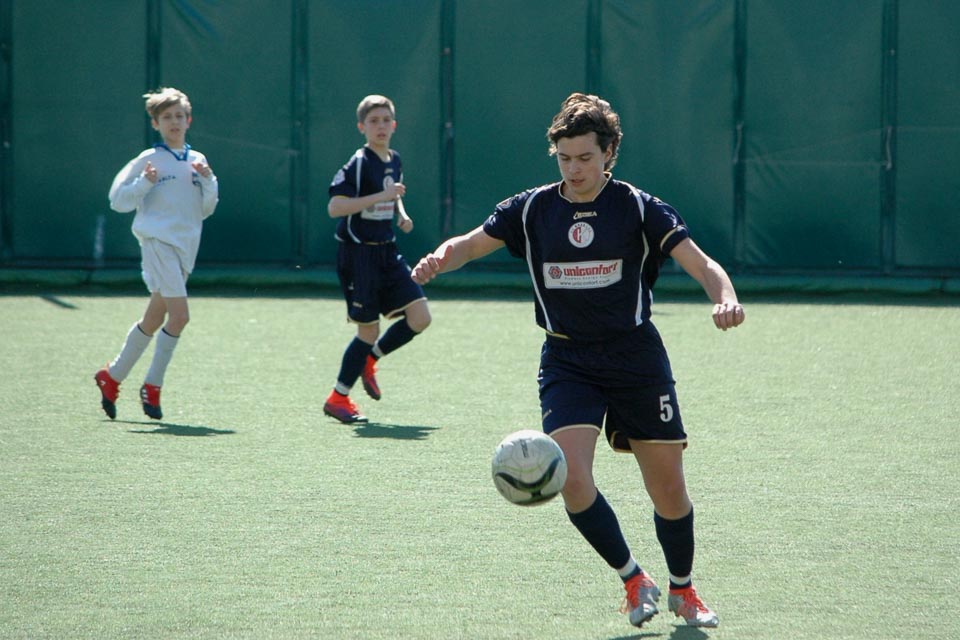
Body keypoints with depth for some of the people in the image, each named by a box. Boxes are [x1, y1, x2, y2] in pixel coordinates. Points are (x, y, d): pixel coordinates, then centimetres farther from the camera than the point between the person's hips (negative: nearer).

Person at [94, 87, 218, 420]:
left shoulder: (197, 161, 13)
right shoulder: (149, 160, -2)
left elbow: (206, 209, 14)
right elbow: (117, 199, -2)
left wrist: (208, 180, -2)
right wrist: (145, 183, -17)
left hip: (185, 249, 6)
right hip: (157, 241, -6)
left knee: (153, 321, 12)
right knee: (179, 315, -18)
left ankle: (112, 377, 27)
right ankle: (152, 386, -7)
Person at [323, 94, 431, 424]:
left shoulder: (394, 161, 9)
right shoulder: (358, 164, -14)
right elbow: (334, 207, -23)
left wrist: (401, 213, 9)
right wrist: (380, 197, -27)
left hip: (387, 252, 7)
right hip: (357, 253, -7)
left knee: (420, 317, -4)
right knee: (368, 329, -3)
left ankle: (368, 360, 20)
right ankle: (337, 399, 14)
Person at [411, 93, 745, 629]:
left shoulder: (640, 209, -5)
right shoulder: (532, 210, 3)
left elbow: (703, 265, -13)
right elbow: (471, 244, 11)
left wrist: (725, 298, -35)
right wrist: (441, 259, -14)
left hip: (636, 359, -1)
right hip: (567, 363, 1)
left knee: (669, 491, 3)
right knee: (572, 475, -20)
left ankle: (682, 589, 30)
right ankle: (634, 579, 1)